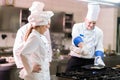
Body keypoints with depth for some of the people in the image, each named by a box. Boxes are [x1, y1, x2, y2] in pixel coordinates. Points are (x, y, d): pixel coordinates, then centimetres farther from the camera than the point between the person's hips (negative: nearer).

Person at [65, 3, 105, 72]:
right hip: (76, 59, -2)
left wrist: (99, 58, -16)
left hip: (90, 61, 2)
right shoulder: (77, 27, -2)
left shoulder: (99, 32, 5)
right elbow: (76, 38, -19)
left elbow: (99, 48, 3)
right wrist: (83, 46, -39)